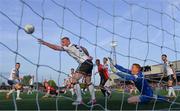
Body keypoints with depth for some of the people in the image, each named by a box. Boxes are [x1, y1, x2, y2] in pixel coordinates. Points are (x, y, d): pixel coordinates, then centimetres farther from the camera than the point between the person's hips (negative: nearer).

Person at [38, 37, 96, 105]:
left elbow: (55, 48, -18)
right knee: (88, 82, 16)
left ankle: (79, 100, -13)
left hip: (85, 63, -10)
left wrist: (44, 43, -19)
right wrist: (88, 56, 42)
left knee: (75, 79, -12)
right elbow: (84, 49, 32)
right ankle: (93, 99, 22)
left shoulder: (69, 47, -10)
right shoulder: (76, 46, 14)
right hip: (89, 63, 10)